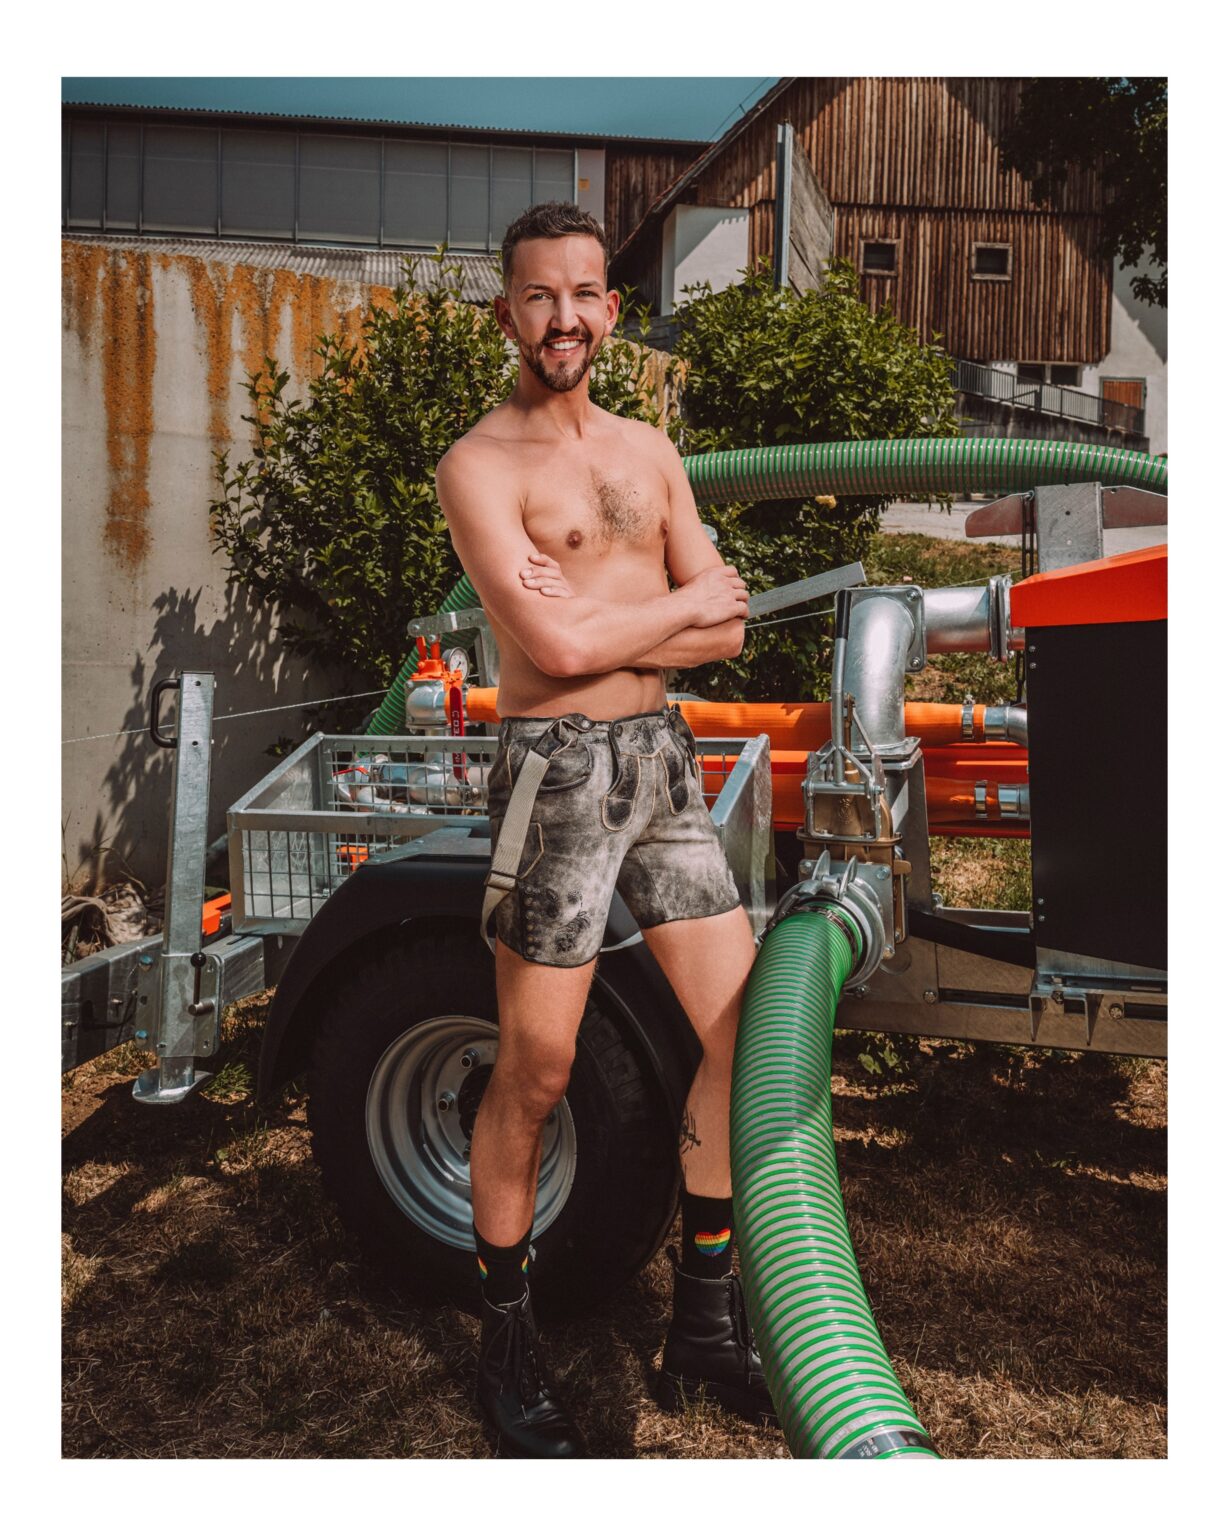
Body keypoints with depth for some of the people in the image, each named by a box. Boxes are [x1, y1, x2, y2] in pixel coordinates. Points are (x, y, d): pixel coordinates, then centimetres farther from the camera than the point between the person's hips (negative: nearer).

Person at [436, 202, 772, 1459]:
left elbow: (726, 634, 7)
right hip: (557, 769, -6)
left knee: (745, 1034, 6)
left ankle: (703, 1321, 25)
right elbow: (556, 647, -19)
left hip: (662, 758, 7)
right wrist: (685, 599, -4)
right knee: (533, 1075, 2)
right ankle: (505, 1344, 26)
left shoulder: (649, 449, 14)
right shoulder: (479, 467, -6)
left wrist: (603, 623, -9)